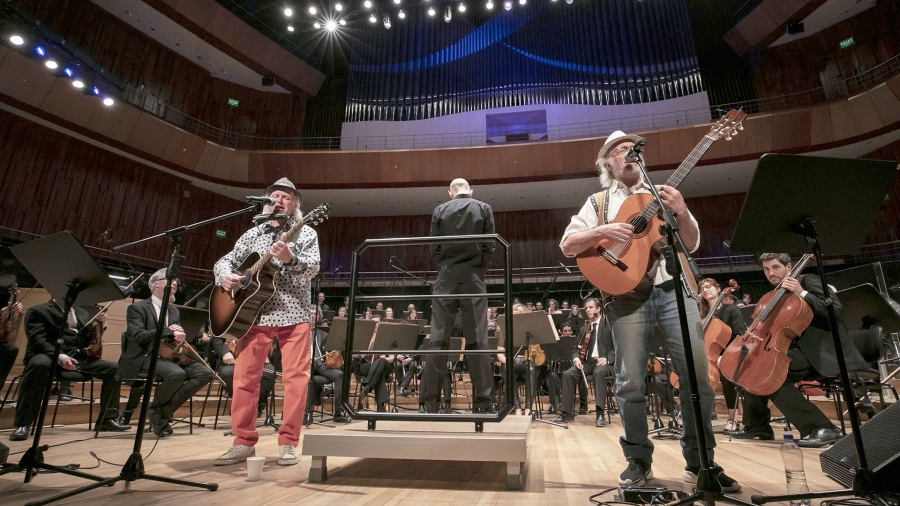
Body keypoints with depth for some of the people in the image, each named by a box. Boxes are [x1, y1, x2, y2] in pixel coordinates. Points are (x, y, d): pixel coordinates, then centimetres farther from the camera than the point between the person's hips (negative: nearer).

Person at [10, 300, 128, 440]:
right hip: (50, 356, -5)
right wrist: (59, 356, -28)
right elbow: (38, 340, -11)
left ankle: (108, 419, 1)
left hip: (79, 359, 6)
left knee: (114, 369, -10)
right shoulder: (37, 311, 4)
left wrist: (99, 326, -1)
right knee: (40, 364, -39)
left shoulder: (82, 313, 21)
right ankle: (22, 424, -27)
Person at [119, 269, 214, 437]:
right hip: (145, 357, -6)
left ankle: (165, 411, -9)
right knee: (177, 374, -36)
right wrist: (168, 331, -13)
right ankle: (155, 409, -5)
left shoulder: (174, 311, 21)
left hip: (169, 356, 6)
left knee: (205, 373, -18)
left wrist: (179, 337, -8)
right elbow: (138, 336, -12)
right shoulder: (137, 308, 2)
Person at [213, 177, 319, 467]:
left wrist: (290, 258, -29)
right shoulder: (253, 234, 15)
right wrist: (225, 275, -8)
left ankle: (288, 443, 8)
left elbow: (314, 268, -9)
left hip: (294, 314, -3)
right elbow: (225, 260, 15)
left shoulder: (306, 233, 5)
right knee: (244, 377, 3)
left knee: (295, 377, -3)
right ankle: (244, 442, 16)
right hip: (255, 313, 3)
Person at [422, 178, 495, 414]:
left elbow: (434, 248, 4)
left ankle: (430, 402, 3)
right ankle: (482, 403, 0)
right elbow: (489, 247, 1)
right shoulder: (484, 209, 7)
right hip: (473, 278, 0)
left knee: (437, 340, 1)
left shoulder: (439, 211, 8)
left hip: (446, 278, 1)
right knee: (477, 340, 0)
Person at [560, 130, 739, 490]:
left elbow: (692, 244, 13)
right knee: (630, 380, -2)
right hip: (627, 295, -2)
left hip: (672, 288, 2)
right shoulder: (598, 202, 12)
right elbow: (567, 245, 2)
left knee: (699, 370, -3)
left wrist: (682, 213, -7)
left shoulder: (662, 195, 18)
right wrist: (603, 231, -14)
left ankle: (700, 461, 14)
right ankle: (638, 460, 15)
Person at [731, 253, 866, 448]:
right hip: (801, 348, 8)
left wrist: (802, 293, -23)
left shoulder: (808, 280, -4)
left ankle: (823, 428, -20)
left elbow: (836, 311, -17)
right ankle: (757, 426, 15)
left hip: (822, 350, -8)